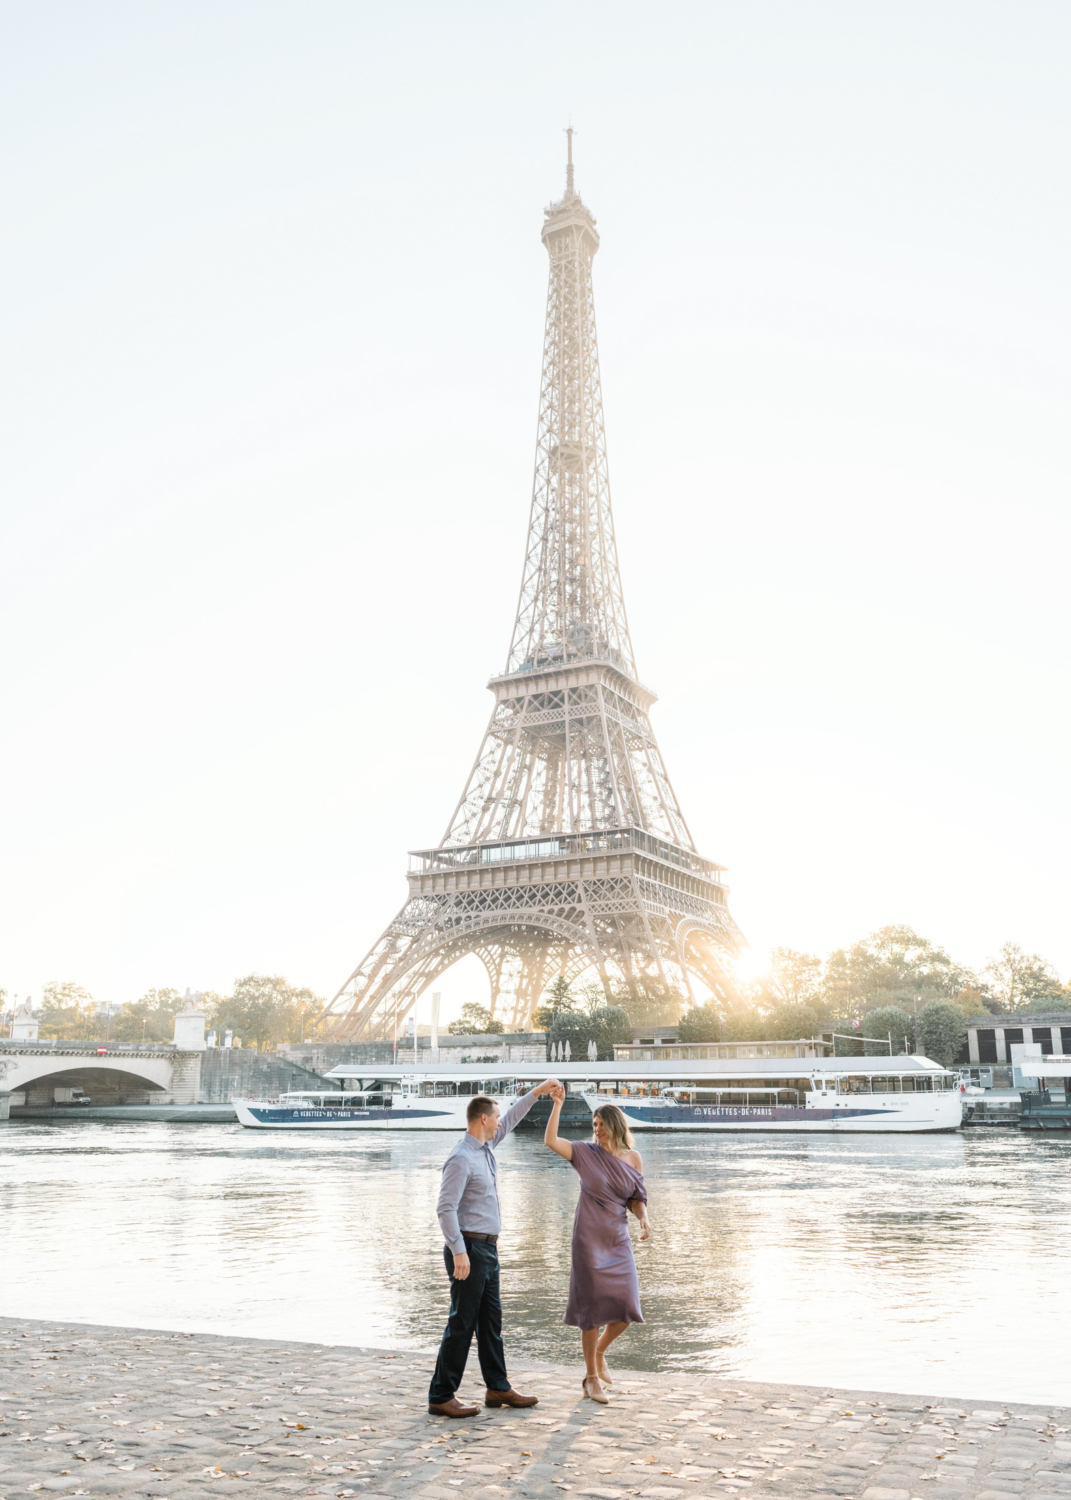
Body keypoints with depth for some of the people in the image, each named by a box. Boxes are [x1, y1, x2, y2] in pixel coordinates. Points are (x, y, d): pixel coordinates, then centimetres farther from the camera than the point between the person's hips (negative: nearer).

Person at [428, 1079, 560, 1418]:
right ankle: (441, 1396, 4)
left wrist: (538, 1091, 24)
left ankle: (498, 1388, 25)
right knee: (462, 1323, -4)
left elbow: (511, 1119, 25)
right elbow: (446, 1208, -22)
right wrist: (459, 1252, -26)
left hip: (488, 1249, 10)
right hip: (469, 1249, -10)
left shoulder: (486, 1147, 10)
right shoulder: (461, 1159, -18)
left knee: (491, 1320, 15)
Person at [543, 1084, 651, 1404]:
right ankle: (592, 1377, 18)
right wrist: (557, 1104, -22)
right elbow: (551, 1140, -18)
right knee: (593, 1308, 1)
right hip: (589, 1241, -3)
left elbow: (637, 1199, 9)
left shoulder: (633, 1158, 3)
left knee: (626, 1309, 2)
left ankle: (599, 1353, 31)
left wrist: (644, 1218, -11)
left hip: (619, 1242, 4)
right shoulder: (586, 1153, -6)